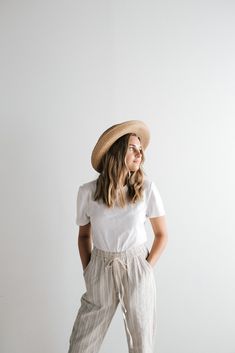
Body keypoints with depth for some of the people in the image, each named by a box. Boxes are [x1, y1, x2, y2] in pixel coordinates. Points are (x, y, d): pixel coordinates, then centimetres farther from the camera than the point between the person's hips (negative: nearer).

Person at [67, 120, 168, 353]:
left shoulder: (147, 188, -9)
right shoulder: (87, 192, -6)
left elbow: (161, 234, 2)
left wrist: (146, 269, -4)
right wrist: (87, 272, 2)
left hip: (137, 269, 0)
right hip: (100, 270, 1)